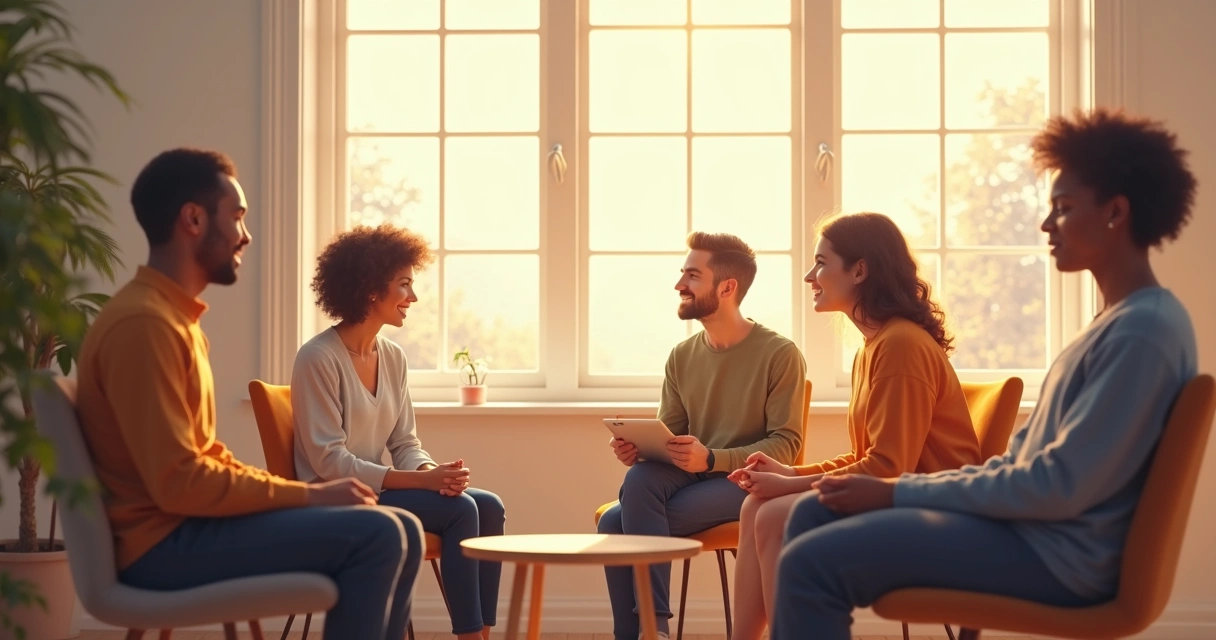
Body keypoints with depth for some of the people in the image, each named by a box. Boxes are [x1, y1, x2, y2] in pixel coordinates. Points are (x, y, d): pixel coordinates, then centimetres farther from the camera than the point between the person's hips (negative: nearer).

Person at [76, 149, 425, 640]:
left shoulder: (175, 317, 15)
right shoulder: (143, 323, -17)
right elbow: (177, 483, -23)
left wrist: (303, 493, 3)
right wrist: (308, 494, -15)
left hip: (190, 524, 10)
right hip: (164, 544, -10)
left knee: (401, 531, 6)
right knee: (376, 535, -20)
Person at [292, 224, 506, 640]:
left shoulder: (393, 357, 9)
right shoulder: (319, 358, -14)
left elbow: (405, 444, 11)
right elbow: (329, 462, -18)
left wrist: (433, 471, -14)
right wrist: (421, 480, -23)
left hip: (374, 489, 7)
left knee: (488, 506, -12)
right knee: (460, 510, -22)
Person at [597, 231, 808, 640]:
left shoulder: (780, 354, -7)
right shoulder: (682, 357, 9)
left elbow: (786, 445, -11)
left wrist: (711, 459, -25)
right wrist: (636, 447, -12)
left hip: (745, 483, -6)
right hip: (689, 478, 6)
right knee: (638, 477, -29)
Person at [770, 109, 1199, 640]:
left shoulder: (1144, 331, -18)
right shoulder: (1120, 321, 15)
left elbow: (1059, 487, -22)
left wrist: (897, 491, -16)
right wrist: (901, 488, 5)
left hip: (1056, 554, -10)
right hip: (1027, 521, 10)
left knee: (812, 561, -19)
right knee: (814, 514, 11)